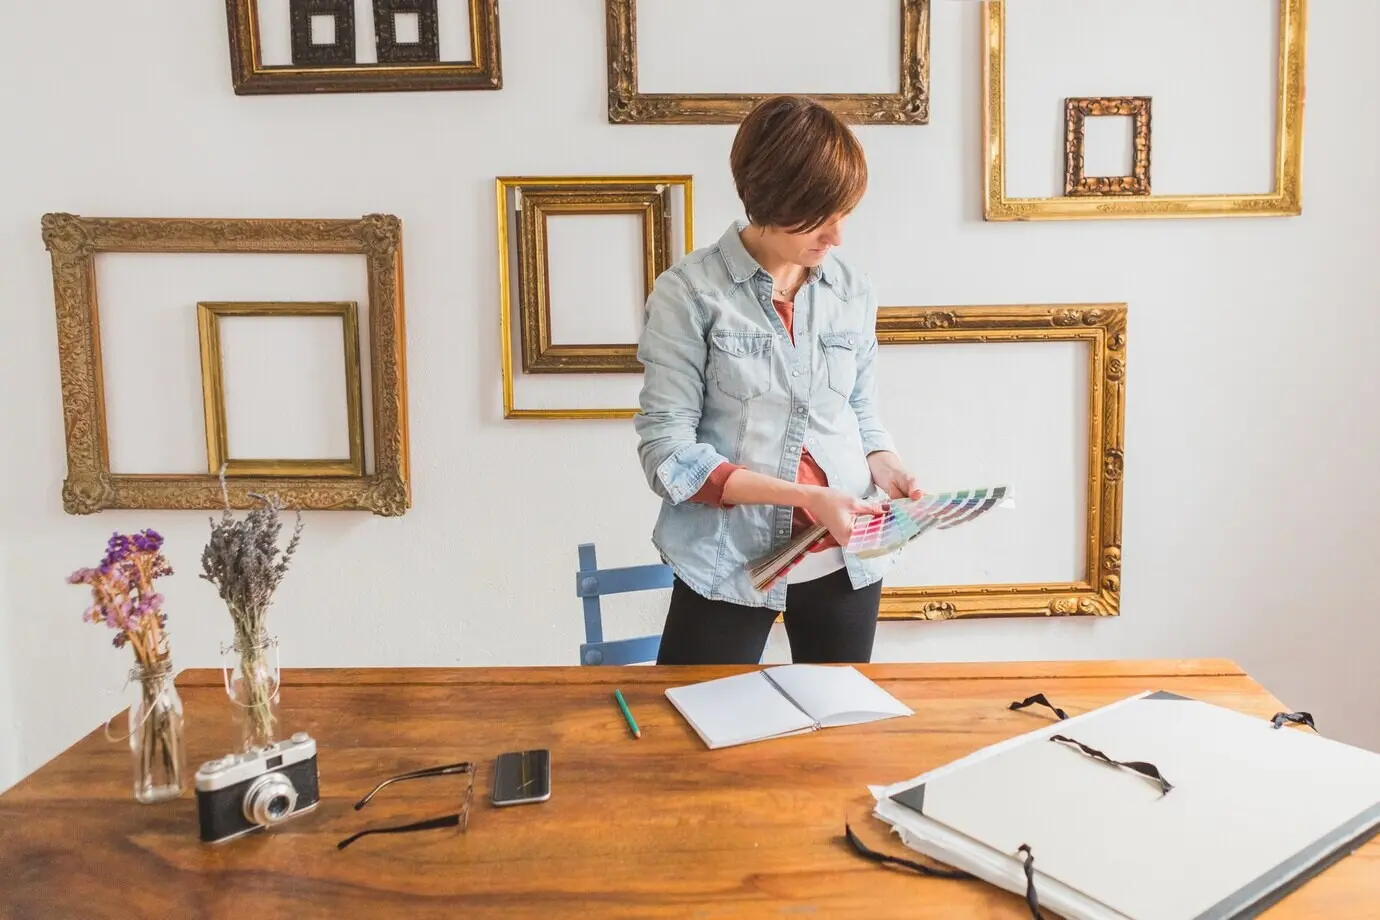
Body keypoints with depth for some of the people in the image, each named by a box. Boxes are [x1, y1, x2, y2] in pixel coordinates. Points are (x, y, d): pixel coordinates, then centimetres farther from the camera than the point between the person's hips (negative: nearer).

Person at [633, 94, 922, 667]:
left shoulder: (853, 292, 3)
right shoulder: (689, 292, -11)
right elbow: (667, 450, -14)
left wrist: (885, 468, -7)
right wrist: (803, 496, -20)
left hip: (844, 558, 5)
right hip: (730, 562, -4)